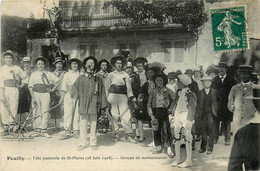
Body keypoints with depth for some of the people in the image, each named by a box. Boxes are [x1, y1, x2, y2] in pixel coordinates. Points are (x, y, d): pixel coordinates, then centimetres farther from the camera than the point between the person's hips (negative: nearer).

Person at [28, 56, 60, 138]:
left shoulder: (48, 74, 10)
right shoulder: (33, 74, 10)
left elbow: (57, 81, 15)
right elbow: (30, 87, 4)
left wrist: (52, 89, 5)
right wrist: (33, 97, -6)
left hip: (45, 94, 0)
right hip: (36, 94, 0)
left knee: (45, 112, -5)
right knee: (36, 113, 0)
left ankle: (43, 130, 2)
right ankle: (37, 130, 8)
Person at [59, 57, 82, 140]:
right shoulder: (67, 75, 13)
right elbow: (64, 88, 10)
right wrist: (62, 98, 3)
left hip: (78, 96, 0)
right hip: (69, 96, 0)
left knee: (77, 114, 0)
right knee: (68, 113, -2)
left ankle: (76, 131, 9)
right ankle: (67, 131, 4)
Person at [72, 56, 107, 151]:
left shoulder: (98, 79, 7)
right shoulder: (80, 78, 7)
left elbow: (102, 92, 8)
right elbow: (74, 90, 10)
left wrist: (103, 105, 4)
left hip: (94, 105, 0)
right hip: (83, 105, 0)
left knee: (93, 125, 5)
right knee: (83, 125, 2)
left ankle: (93, 143, 17)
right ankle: (83, 143, 13)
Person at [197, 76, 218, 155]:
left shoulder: (214, 92, 5)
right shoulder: (200, 93, 9)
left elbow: (216, 102, 4)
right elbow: (198, 103, 10)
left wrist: (216, 111, -2)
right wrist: (198, 112, 3)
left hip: (211, 113, -1)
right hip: (203, 113, 2)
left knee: (211, 130, -2)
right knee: (204, 130, 6)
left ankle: (210, 148, 4)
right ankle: (203, 147, 14)